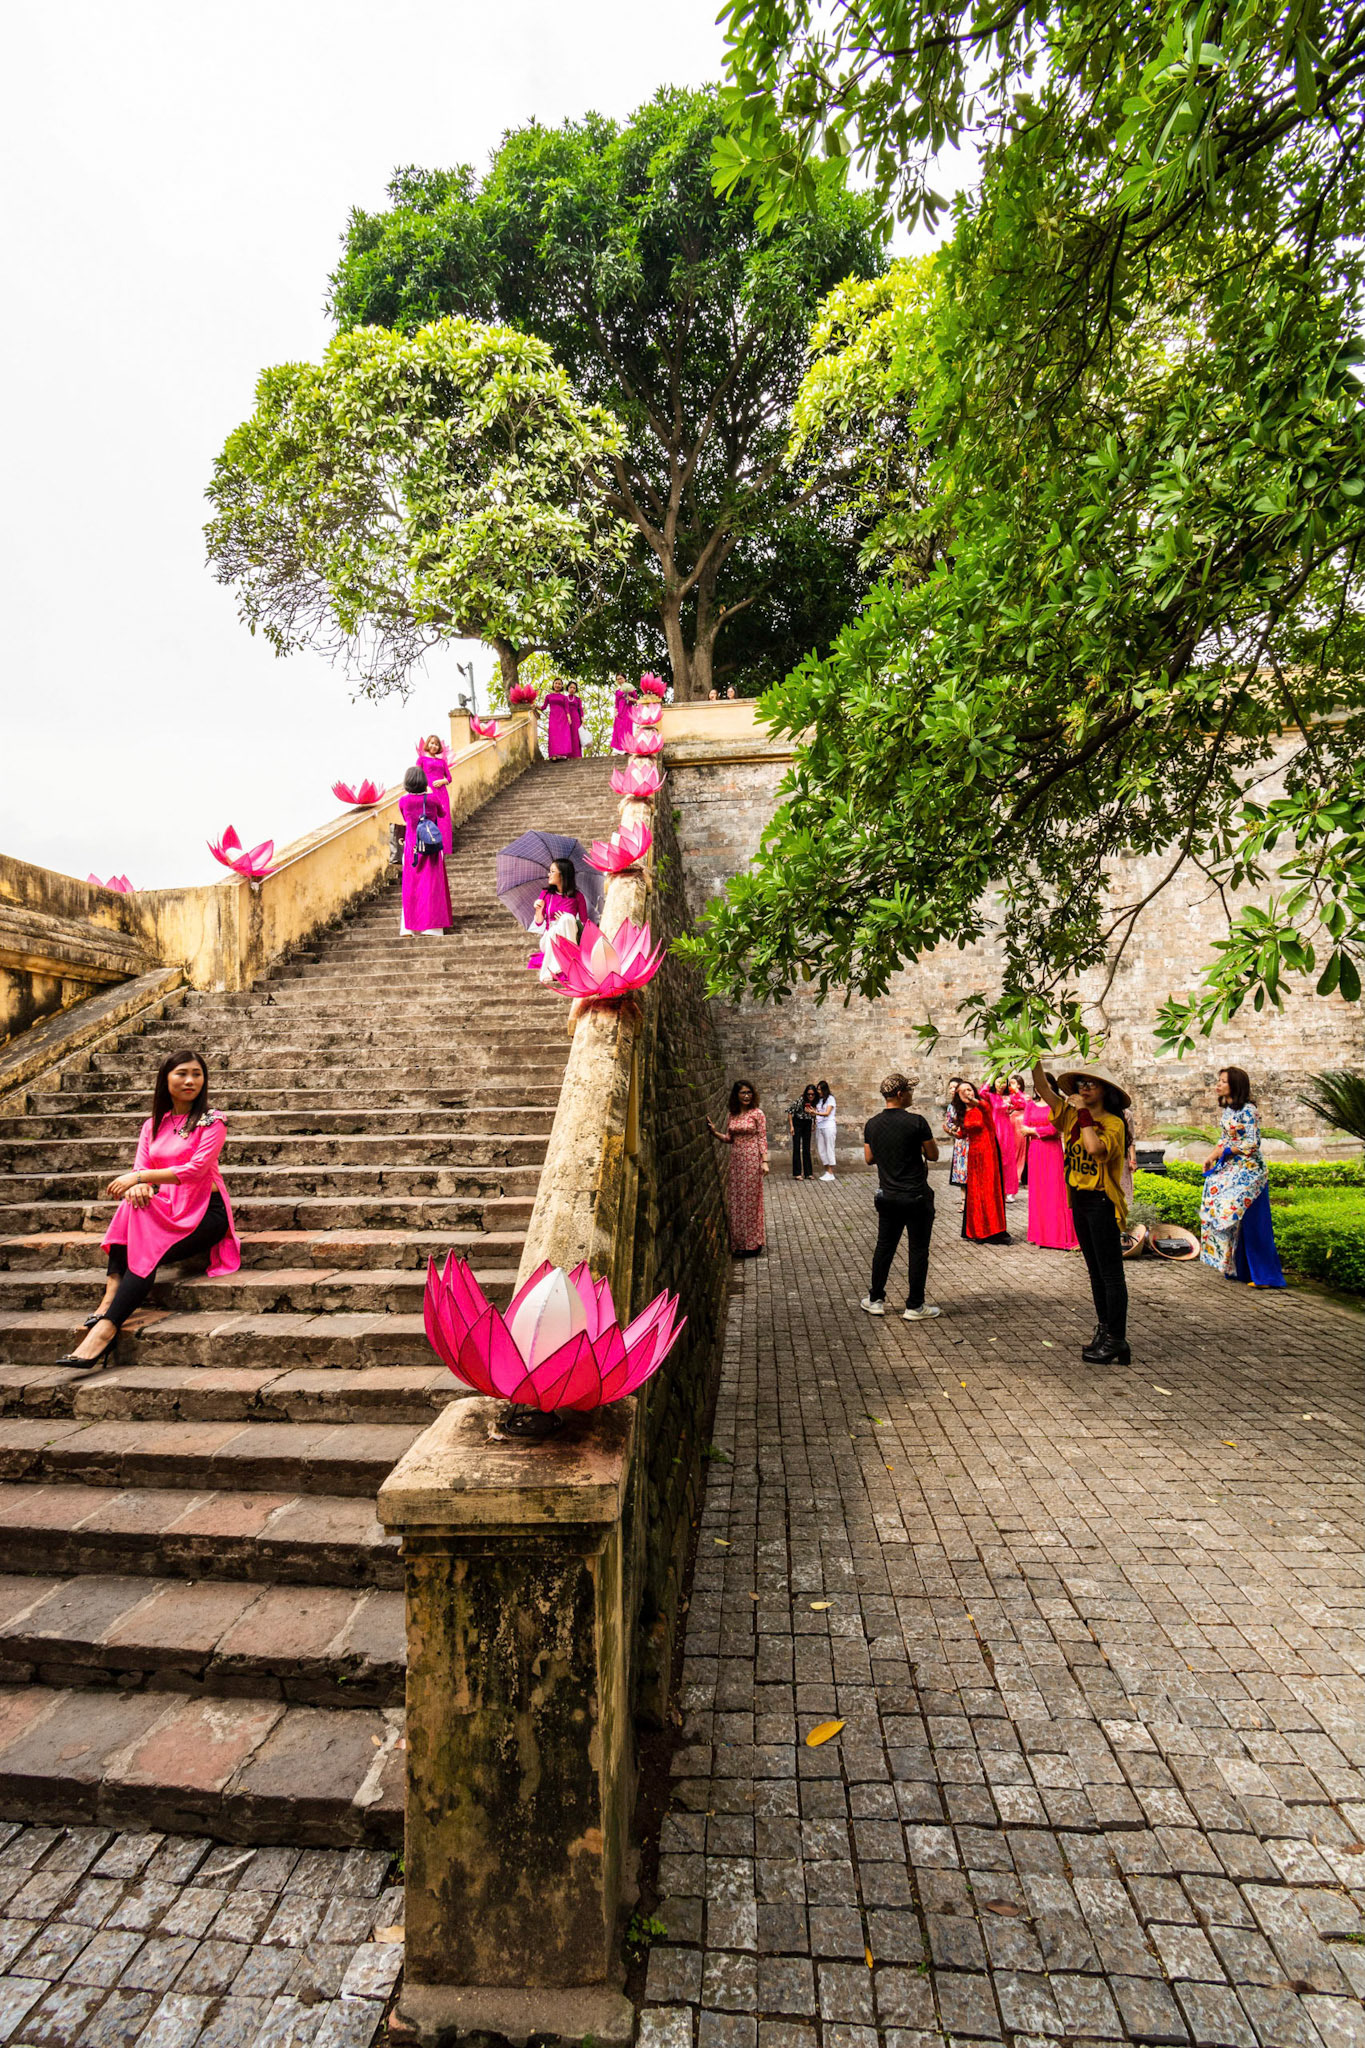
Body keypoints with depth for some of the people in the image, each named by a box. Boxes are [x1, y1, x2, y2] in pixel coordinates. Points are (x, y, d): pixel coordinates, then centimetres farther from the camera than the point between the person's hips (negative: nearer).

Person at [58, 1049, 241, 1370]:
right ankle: (110, 1300, -32)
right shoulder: (152, 1126, 16)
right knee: (131, 1209, -29)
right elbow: (140, 1169, 3)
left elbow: (196, 1169, -15)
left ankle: (106, 1327, -31)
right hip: (167, 1208, 5)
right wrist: (138, 1185, -22)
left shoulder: (211, 1121, -2)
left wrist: (141, 1176, -22)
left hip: (205, 1210, -4)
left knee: (148, 1251, -29)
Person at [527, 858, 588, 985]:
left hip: (568, 936, -1)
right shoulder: (546, 894, 6)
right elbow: (538, 922, 5)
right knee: (553, 932, -34)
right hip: (549, 939, 1)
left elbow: (584, 923, 0)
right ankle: (549, 972, -30)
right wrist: (539, 910, -15)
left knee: (568, 917, -32)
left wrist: (566, 921, -16)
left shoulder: (577, 896, -2)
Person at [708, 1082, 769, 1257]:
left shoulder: (757, 1113, -5)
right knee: (736, 1200, 8)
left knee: (750, 1200, -1)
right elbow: (728, 1138, 12)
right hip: (735, 1160, 5)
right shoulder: (731, 1115, 10)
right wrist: (714, 1132, -4)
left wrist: (764, 1161, -12)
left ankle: (752, 1244, 8)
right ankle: (738, 1242, 18)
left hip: (752, 1160, -5)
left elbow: (762, 1139, -6)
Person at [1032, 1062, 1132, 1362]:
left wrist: (1084, 1113, -23)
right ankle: (1104, 1329, 25)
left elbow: (1096, 1149, -31)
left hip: (1102, 1202, -7)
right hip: (1079, 1200, 8)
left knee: (1111, 1273, -2)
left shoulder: (1113, 1123, -12)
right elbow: (1042, 1087, 1)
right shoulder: (1071, 1116, 6)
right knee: (1095, 1271, 15)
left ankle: (1117, 1340, 3)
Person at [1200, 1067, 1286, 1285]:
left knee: (1251, 1223, -4)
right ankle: (1238, 1269, 18)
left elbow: (1252, 1144, -17)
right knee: (1232, 1220, 9)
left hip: (1248, 1172, -8)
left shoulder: (1247, 1110, -14)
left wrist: (1222, 1151, -14)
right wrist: (1211, 1157, 2)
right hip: (1230, 1172, 8)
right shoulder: (1227, 1109, 10)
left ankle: (1265, 1275, 4)